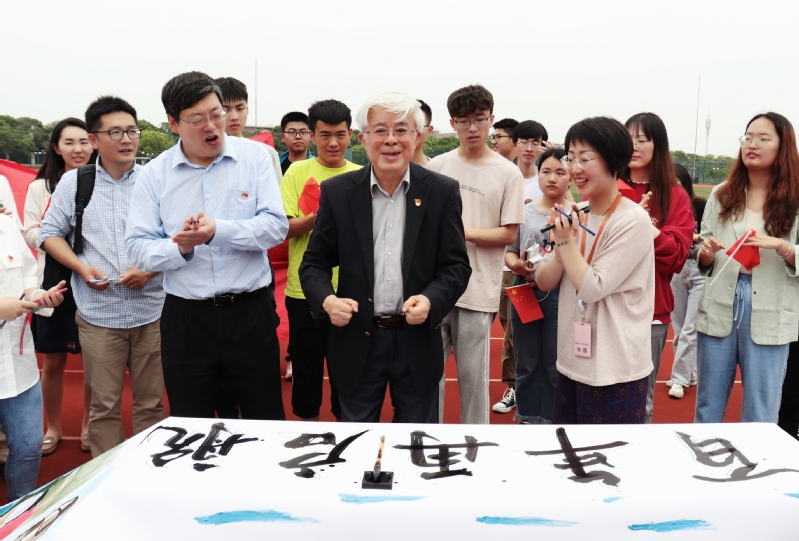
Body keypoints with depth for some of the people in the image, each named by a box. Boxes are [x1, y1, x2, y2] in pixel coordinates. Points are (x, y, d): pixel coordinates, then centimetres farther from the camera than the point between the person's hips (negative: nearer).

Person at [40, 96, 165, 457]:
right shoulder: (73, 182, 6)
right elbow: (50, 233, 11)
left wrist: (151, 269, -12)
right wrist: (81, 266, -6)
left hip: (152, 312, 0)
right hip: (98, 314, 0)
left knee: (151, 401, 8)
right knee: (104, 404, 7)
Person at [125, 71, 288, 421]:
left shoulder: (255, 157, -1)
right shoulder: (154, 174, 2)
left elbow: (276, 226, -10)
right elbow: (137, 247, 0)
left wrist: (219, 230, -23)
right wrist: (179, 248, -20)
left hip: (250, 312, -1)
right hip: (185, 317, 1)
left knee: (267, 422, 11)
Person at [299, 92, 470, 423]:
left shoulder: (442, 192, -2)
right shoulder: (337, 192, -1)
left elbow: (457, 265, -1)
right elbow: (315, 263, 3)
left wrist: (431, 300, -20)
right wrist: (326, 300, -18)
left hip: (418, 342, 0)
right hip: (357, 343, 0)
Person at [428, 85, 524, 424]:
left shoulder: (507, 173, -1)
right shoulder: (437, 166, 6)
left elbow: (508, 234, -3)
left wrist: (465, 232, -13)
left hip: (478, 290, -2)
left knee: (473, 375, 7)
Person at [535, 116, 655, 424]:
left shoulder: (632, 220, -15)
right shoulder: (578, 215, 5)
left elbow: (593, 288, -19)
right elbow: (544, 282, 4)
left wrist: (567, 241, -12)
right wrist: (562, 247, -13)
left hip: (614, 372, -7)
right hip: (572, 363, 7)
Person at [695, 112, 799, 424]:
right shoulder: (721, 194, 8)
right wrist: (706, 253, -10)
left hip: (769, 317, -2)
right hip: (719, 309, 2)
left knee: (760, 418, 9)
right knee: (707, 410, 13)